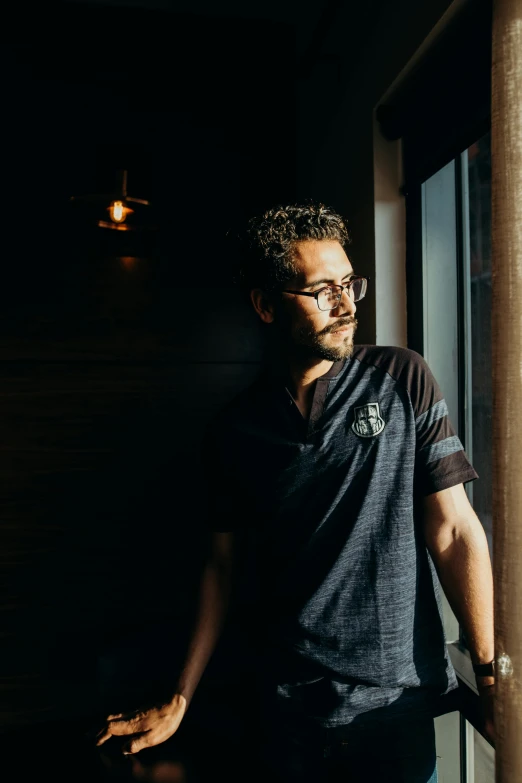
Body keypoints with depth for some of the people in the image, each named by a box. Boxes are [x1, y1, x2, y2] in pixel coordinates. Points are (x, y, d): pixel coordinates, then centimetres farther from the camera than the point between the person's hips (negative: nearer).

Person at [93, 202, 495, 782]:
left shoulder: (402, 380, -7)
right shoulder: (232, 432, -3)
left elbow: (453, 529, -7)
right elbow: (223, 565, 5)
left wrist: (492, 675, -11)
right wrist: (178, 703, 6)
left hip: (399, 703, 0)